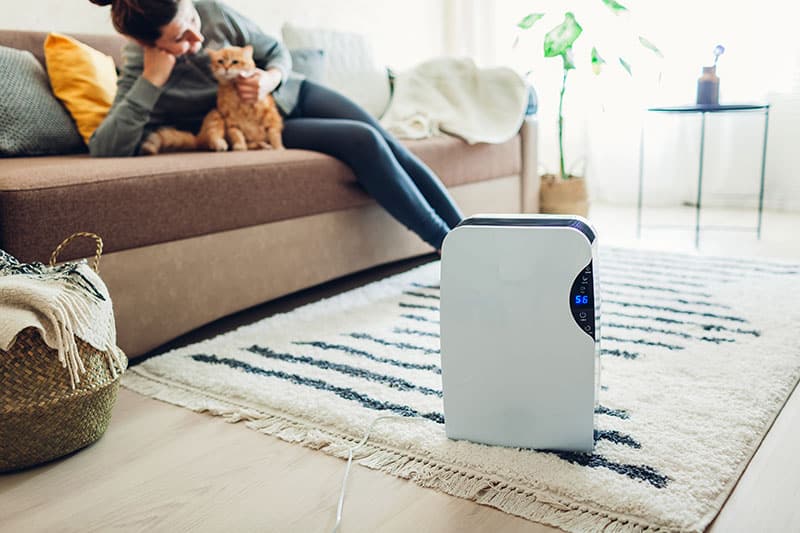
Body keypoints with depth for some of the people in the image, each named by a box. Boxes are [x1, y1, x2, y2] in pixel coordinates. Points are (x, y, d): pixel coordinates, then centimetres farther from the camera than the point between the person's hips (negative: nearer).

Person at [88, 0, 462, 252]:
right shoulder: (139, 76, -22)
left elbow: (277, 52, -2)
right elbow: (104, 151, -35)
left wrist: (270, 78, -25)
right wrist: (151, 80, -38)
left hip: (295, 94, 4)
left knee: (394, 149, -10)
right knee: (363, 142, -24)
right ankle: (447, 244, -14)